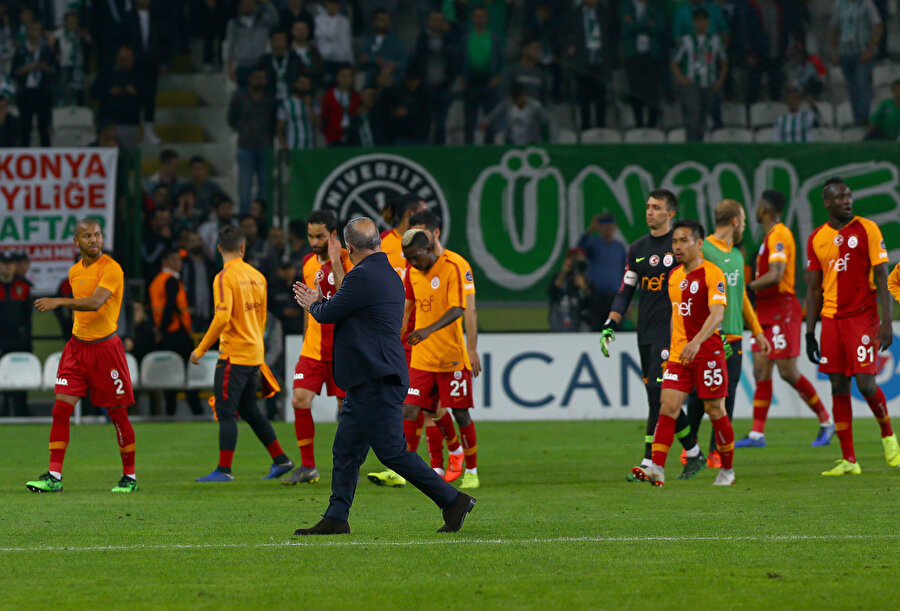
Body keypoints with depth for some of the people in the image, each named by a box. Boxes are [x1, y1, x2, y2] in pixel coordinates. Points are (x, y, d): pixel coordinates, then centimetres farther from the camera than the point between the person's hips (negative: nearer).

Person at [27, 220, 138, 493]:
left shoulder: (111, 269, -12)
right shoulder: (74, 271, 11)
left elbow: (96, 302, -27)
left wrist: (59, 301, -35)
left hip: (105, 346, -6)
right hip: (77, 346, 6)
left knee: (117, 413, 2)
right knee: (61, 409, -5)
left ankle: (129, 477, 15)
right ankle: (54, 477, -5)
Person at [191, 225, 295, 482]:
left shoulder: (225, 277, -13)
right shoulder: (257, 276, 10)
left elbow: (222, 318, -22)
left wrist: (201, 350, -16)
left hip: (233, 354, -8)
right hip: (255, 353, 8)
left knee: (226, 412, -5)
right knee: (249, 410, 17)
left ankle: (224, 469, -9)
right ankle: (280, 460, 20)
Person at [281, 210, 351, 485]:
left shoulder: (348, 259, -9)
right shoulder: (308, 262, 10)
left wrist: (336, 263, -26)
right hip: (313, 348, 5)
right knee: (300, 401, -6)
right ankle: (307, 467, 4)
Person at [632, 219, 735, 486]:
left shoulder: (712, 273, -11)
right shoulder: (674, 275, 12)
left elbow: (717, 313, -22)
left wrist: (696, 342, -34)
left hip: (708, 353, -6)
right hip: (678, 354, 6)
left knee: (715, 411, 2)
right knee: (667, 408, -8)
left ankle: (727, 471, 17)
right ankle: (657, 469, -16)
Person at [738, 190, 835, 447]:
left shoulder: (779, 235, -14)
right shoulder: (770, 236, 16)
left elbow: (775, 276, -24)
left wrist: (746, 288, -17)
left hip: (781, 309, -10)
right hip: (766, 312, 10)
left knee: (788, 372, -7)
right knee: (761, 371, 4)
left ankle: (826, 422, 5)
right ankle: (757, 434, 3)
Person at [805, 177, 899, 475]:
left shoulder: (867, 229, -2)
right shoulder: (817, 239, 9)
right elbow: (814, 290, 14)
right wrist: (809, 333, 10)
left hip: (862, 316, -4)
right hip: (831, 319, 4)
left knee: (865, 382, -12)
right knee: (839, 388, 2)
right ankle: (848, 460, 5)